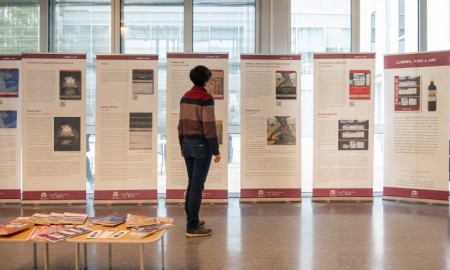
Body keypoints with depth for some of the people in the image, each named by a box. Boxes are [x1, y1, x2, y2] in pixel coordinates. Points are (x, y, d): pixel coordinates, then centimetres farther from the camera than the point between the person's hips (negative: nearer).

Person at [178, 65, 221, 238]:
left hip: (188, 144, 8)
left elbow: (181, 124, 13)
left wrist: (182, 146, 22)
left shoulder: (185, 97, 9)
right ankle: (192, 227, 1)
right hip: (202, 145, -8)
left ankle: (192, 220, 26)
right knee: (197, 186, -4)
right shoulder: (206, 98, -15)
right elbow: (209, 126, -18)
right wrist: (216, 151, -12)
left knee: (192, 183, 17)